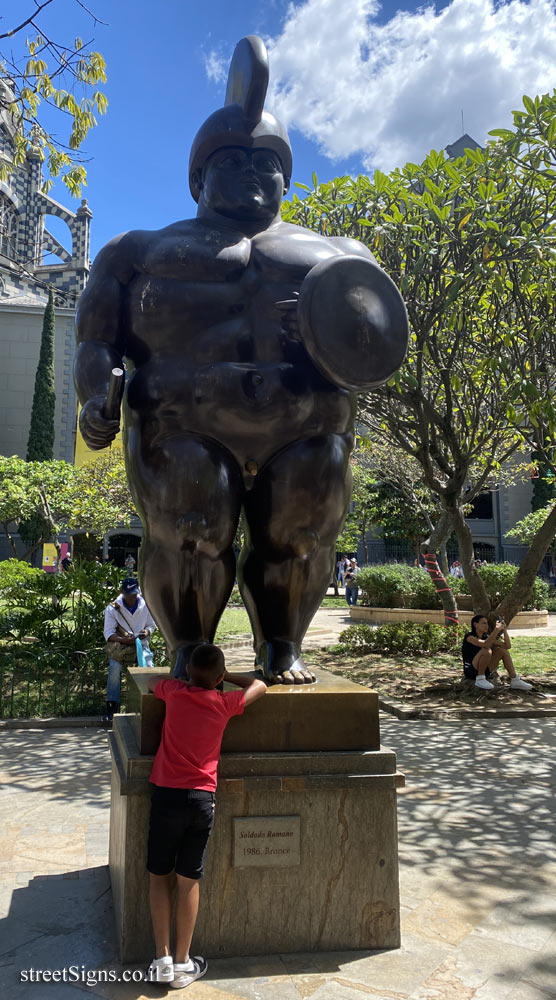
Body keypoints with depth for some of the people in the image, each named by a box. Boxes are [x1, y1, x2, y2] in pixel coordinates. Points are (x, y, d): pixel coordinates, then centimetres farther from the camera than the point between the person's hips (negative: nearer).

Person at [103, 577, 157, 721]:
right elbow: (108, 633, -6)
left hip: (140, 643, 1)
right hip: (120, 644, -1)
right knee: (115, 667, -30)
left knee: (149, 666, -26)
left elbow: (152, 625, 13)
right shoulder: (113, 608, -4)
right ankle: (112, 706, -21)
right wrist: (124, 639, -23)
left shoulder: (145, 605, 2)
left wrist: (147, 631, -11)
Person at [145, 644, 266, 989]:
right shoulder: (224, 703, -2)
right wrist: (227, 676, 23)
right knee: (189, 880, 9)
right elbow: (260, 687, 16)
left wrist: (185, 677, 30)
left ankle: (163, 960, 15)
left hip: (167, 794, 0)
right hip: (202, 797, 0)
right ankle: (183, 964, 17)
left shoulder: (174, 692, -1)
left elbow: (153, 681, 24)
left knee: (159, 876, 13)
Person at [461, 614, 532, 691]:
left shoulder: (486, 637, 7)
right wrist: (497, 629, -32)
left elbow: (507, 646, -1)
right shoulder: (469, 636, -15)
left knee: (503, 650, -1)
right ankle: (480, 679, -17)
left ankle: (515, 681, -5)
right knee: (487, 651, -30)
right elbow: (485, 645, -36)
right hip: (471, 671, -8)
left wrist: (504, 630, -11)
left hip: (483, 670, 8)